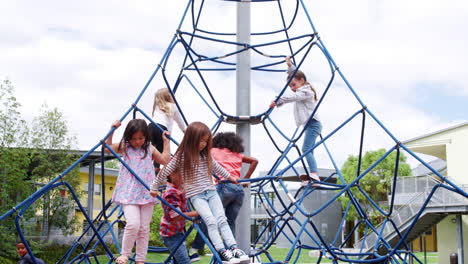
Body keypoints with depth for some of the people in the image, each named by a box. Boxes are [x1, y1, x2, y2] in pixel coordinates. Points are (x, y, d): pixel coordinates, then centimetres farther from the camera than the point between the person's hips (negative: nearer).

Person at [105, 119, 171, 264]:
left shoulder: (150, 149, 10)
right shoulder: (125, 147, 6)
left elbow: (165, 160, 15)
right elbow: (107, 147, 7)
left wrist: (166, 142, 10)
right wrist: (112, 130, -2)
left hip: (147, 193, 3)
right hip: (129, 193, -2)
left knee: (144, 228, 5)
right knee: (133, 224, -19)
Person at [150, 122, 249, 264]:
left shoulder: (206, 155, 11)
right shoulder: (181, 156, -6)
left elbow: (216, 167, 29)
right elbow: (165, 172, 1)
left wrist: (229, 177, 39)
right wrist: (154, 187, 7)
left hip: (211, 192, 5)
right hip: (196, 195, -5)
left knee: (222, 220, -8)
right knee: (211, 221, -20)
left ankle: (234, 248, -15)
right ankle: (223, 252, -24)